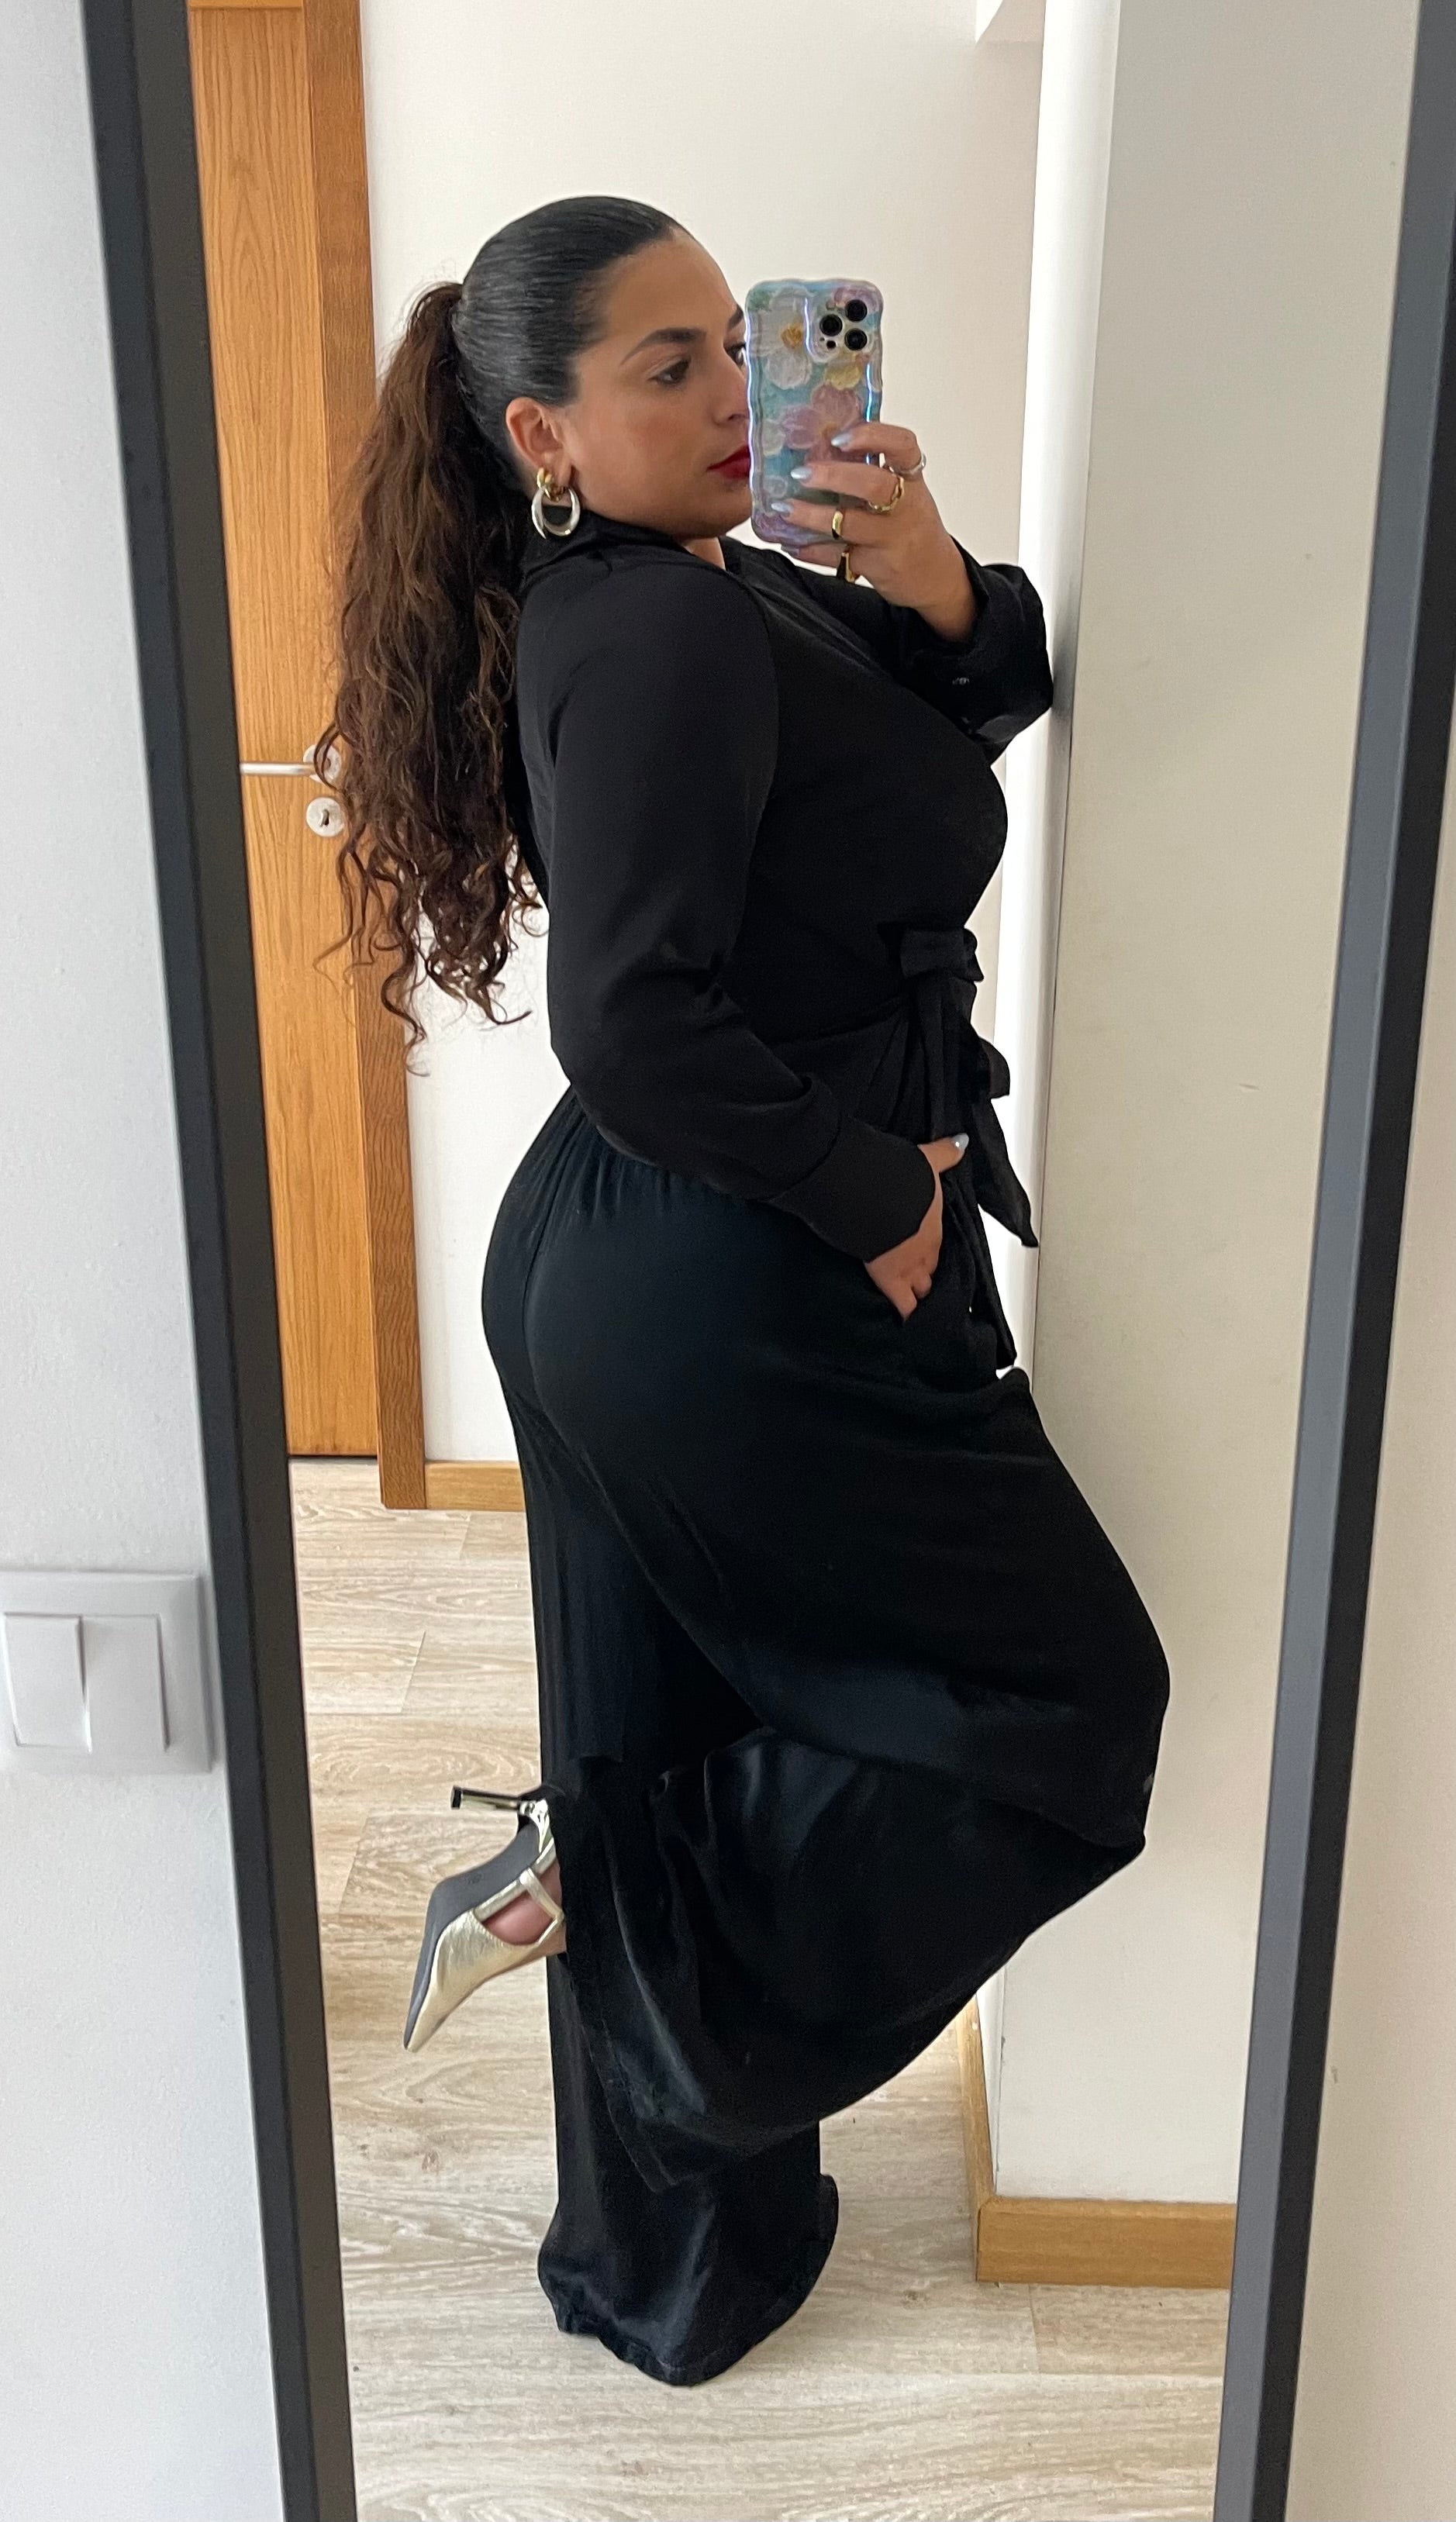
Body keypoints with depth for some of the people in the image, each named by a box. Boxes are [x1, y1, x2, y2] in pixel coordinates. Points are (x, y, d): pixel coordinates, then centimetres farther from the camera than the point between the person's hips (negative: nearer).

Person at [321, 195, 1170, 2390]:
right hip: (746, 1309, -10)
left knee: (693, 1751, 20)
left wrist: (943, 599, -9)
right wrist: (882, 1202, -17)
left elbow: (978, 725, 12)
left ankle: (679, 2259, 40)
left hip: (630, 1285, 10)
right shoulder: (659, 635, -20)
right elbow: (639, 1027, -28)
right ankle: (584, 1874, 6)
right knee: (1070, 1694, 9)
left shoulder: (715, 592, 11)